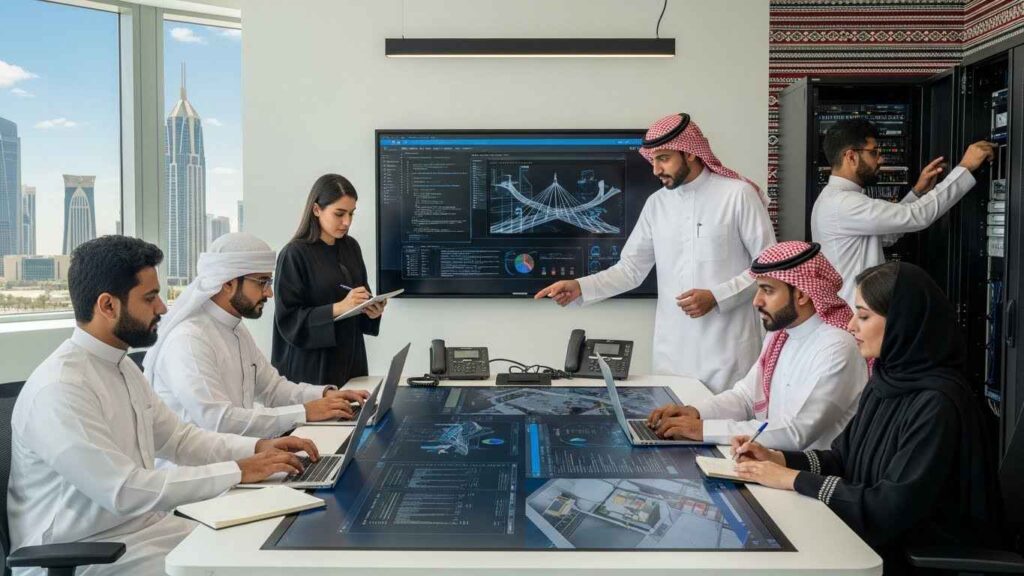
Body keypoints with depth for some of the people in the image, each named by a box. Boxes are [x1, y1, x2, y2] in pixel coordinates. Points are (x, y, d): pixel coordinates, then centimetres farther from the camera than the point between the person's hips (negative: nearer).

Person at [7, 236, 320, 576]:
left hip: (141, 526, 8)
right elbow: (125, 490, -28)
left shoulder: (122, 367, 7)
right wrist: (237, 472, -22)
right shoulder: (59, 389, -23)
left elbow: (178, 438, 14)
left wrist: (257, 447, -1)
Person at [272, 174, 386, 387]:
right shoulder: (295, 254, -11)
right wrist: (338, 308, -24)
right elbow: (288, 319, -14)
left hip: (350, 358, 6)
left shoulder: (351, 248, 7)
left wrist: (372, 311, -6)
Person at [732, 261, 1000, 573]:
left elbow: (894, 507, -25)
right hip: (877, 533, 7)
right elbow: (845, 457, 9)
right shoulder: (886, 379, 2)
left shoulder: (937, 404, -25)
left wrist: (795, 480, -21)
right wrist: (777, 459, -5)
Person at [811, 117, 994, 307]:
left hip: (851, 310, 10)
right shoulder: (843, 203, -21)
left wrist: (918, 191, 10)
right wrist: (966, 167, -14)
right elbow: (917, 216, -23)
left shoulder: (834, 199, 12)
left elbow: (885, 235, 19)